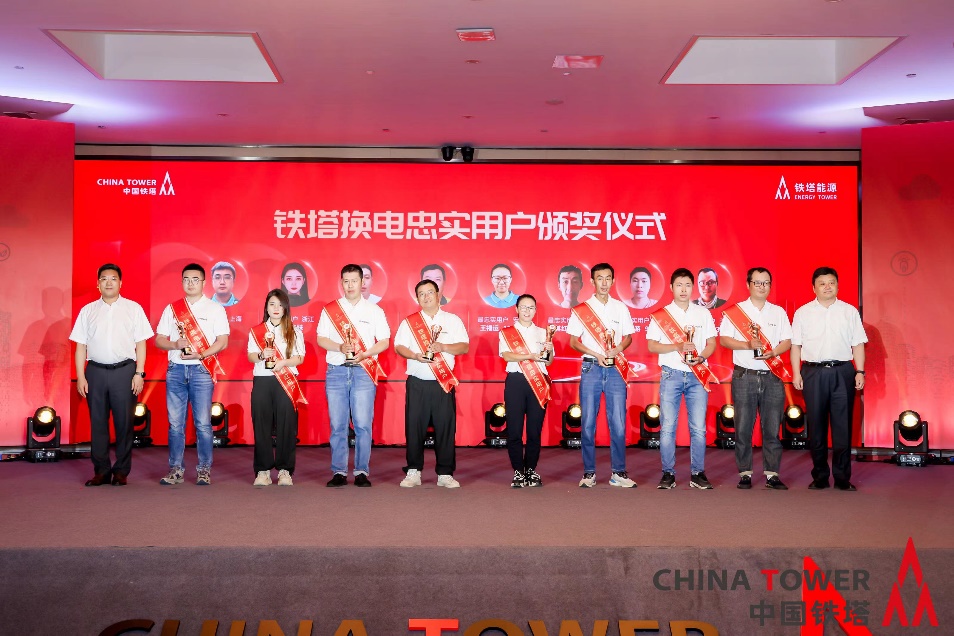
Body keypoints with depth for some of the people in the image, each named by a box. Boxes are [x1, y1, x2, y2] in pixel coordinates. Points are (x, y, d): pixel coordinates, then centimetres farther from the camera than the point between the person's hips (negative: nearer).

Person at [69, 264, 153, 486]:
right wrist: (80, 377, 2)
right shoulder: (87, 311, 10)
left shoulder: (133, 309, 6)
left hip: (124, 370, -2)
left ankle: (121, 472, 9)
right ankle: (101, 471, 13)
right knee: (98, 423, 4)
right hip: (95, 370, 2)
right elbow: (81, 346, 9)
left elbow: (141, 343, 3)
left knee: (124, 423, 1)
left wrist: (139, 374, -4)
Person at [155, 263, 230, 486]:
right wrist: (176, 345, -9)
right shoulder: (171, 308, 13)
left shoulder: (215, 309, 6)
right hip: (176, 369, 3)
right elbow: (159, 340, 11)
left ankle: (204, 470, 3)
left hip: (201, 369, -3)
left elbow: (223, 341, -2)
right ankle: (175, 469, 10)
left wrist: (201, 354, -16)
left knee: (203, 423, -4)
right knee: (175, 423, 3)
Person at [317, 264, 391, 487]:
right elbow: (321, 339, 8)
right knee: (337, 425, 1)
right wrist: (340, 347, -11)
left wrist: (364, 354, -10)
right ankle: (339, 472, 7)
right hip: (336, 371, 1)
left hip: (363, 371, -1)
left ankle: (362, 472, 3)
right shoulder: (330, 309, 11)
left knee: (363, 424, -4)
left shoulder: (374, 310, 9)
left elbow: (384, 341, 7)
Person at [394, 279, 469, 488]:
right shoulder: (409, 322, 11)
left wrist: (443, 347, -14)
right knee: (414, 427, -1)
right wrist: (415, 356, -14)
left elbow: (464, 346, 3)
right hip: (417, 384, 0)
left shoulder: (453, 320, 10)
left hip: (444, 384, 0)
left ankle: (445, 474, 6)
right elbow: (399, 346, 5)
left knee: (445, 427, -1)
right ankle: (413, 472, 8)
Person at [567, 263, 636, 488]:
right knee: (588, 423, -1)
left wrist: (618, 348, -7)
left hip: (615, 369, 1)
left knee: (618, 423, -2)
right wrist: (596, 354, -10)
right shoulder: (581, 310, 5)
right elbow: (573, 342, 4)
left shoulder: (620, 308, 11)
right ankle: (589, 473, 6)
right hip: (591, 368, -1)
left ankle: (619, 473, 5)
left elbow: (628, 337, 14)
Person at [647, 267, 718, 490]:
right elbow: (652, 346, 1)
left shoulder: (703, 314, 12)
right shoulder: (660, 315, 6)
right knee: (667, 426, -3)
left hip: (697, 375, 1)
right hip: (671, 375, -1)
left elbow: (711, 343, 11)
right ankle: (668, 474, 4)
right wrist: (677, 346, -14)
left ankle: (698, 473, 7)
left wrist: (701, 357, -10)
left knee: (698, 427, -1)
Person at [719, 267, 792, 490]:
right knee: (743, 428, -1)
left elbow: (787, 342, 10)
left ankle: (772, 474, 6)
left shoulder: (779, 312, 14)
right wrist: (749, 345, -14)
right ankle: (745, 474, 7)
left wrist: (772, 352, -10)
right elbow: (724, 340, 0)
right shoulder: (734, 311, 6)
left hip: (772, 378, 2)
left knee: (772, 428, 1)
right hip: (744, 377, -2)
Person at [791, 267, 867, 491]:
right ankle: (819, 476, 12)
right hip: (813, 372, 0)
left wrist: (860, 371, 0)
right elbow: (795, 345, 6)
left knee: (843, 425, -1)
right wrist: (796, 373, -1)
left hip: (842, 371, 0)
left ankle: (842, 477, 5)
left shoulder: (850, 311, 10)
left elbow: (858, 344, 8)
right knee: (816, 426, 3)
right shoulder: (803, 312, 8)